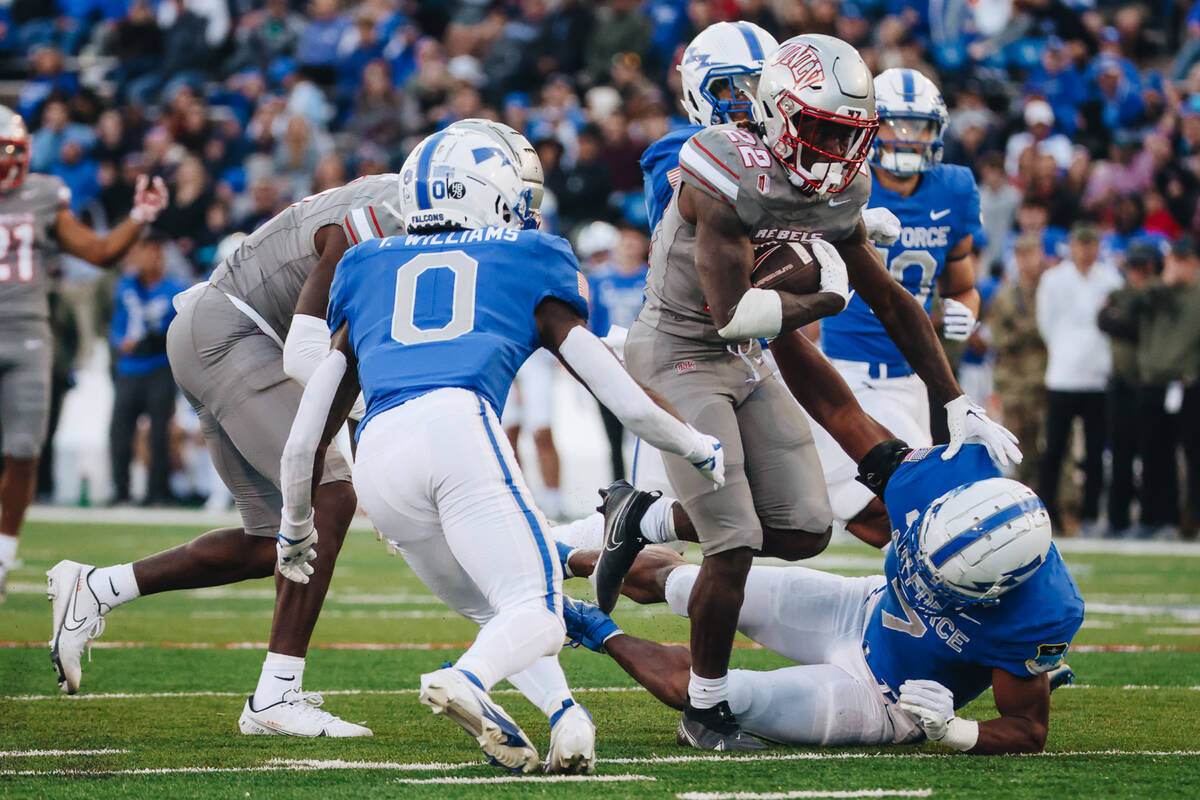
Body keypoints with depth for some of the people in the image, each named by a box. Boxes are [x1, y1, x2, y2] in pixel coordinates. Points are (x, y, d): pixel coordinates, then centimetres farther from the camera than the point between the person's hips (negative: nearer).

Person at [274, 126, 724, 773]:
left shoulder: (368, 268, 32)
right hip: (458, 424, -4)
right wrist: (699, 449, 42)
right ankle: (465, 682, -37)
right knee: (534, 616, -4)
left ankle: (562, 711, -9)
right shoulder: (528, 262, 25)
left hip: (379, 456, 4)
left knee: (495, 612, 19)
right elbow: (627, 402, 24)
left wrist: (295, 529, 47)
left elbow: (305, 440, 31)